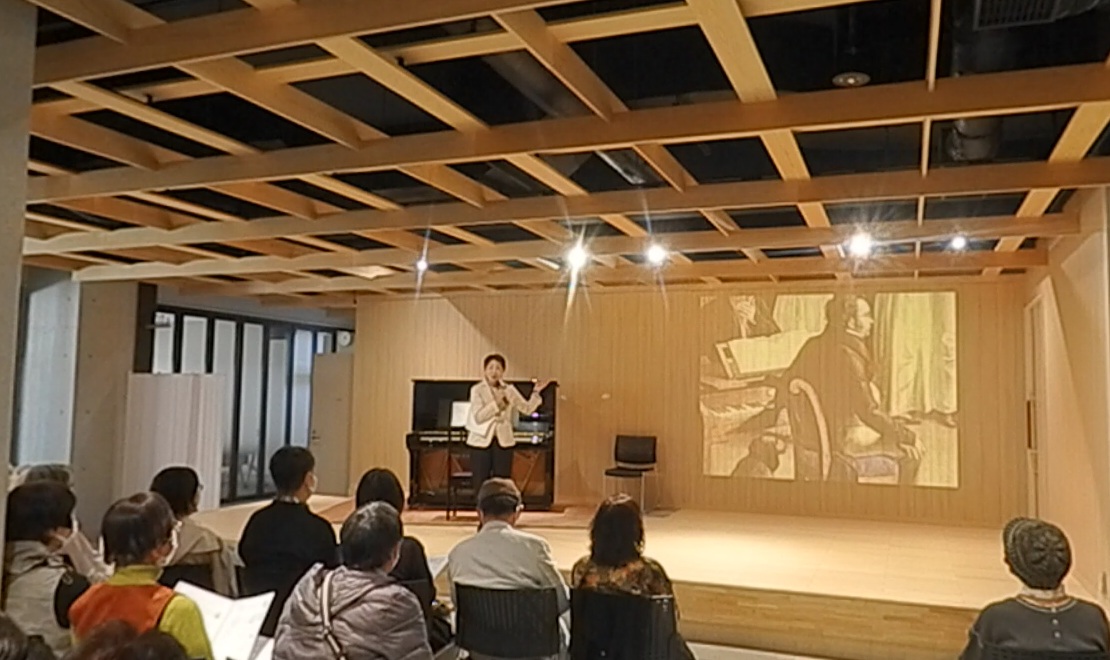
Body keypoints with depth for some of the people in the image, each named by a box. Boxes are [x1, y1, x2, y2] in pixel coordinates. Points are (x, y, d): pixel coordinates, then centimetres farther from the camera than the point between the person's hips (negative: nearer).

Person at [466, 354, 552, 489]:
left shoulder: (509, 390, 5)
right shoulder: (477, 390, -5)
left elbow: (527, 409, 3)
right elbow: (478, 417, -16)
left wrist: (536, 392, -11)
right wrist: (496, 402, -21)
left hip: (504, 441, 3)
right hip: (481, 441, -3)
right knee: (481, 484, 3)